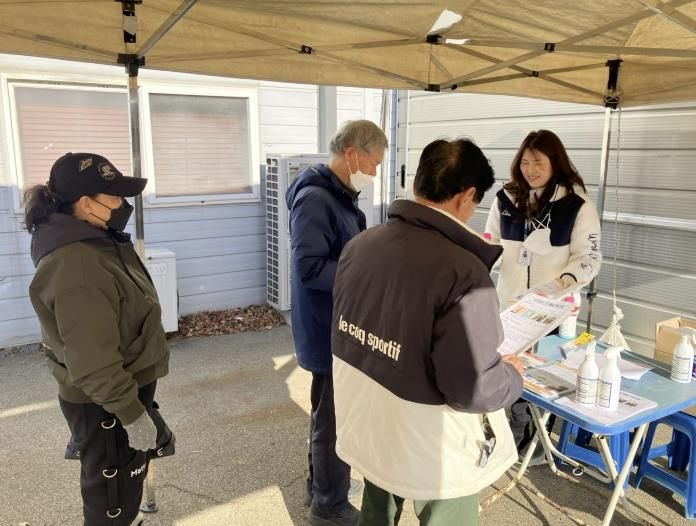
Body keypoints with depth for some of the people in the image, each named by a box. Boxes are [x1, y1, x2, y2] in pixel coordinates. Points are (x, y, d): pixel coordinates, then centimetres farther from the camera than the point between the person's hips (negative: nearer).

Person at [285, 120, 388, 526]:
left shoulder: (340, 195, 10)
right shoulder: (315, 199, -22)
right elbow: (309, 268, -28)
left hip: (340, 325, 10)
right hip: (329, 329, -10)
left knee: (329, 413, 22)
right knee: (336, 419, 5)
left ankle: (320, 487, 41)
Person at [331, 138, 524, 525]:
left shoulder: (359, 244, -8)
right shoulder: (463, 270, -29)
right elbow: (472, 388, -26)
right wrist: (513, 374, -5)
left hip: (366, 430, 6)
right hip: (432, 453, -5)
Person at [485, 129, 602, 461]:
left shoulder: (577, 205, -9)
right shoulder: (506, 199, 2)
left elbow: (589, 257, -9)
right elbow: (491, 242, 12)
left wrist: (567, 279, -27)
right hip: (509, 303, 4)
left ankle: (540, 438, 31)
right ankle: (517, 432, 35)